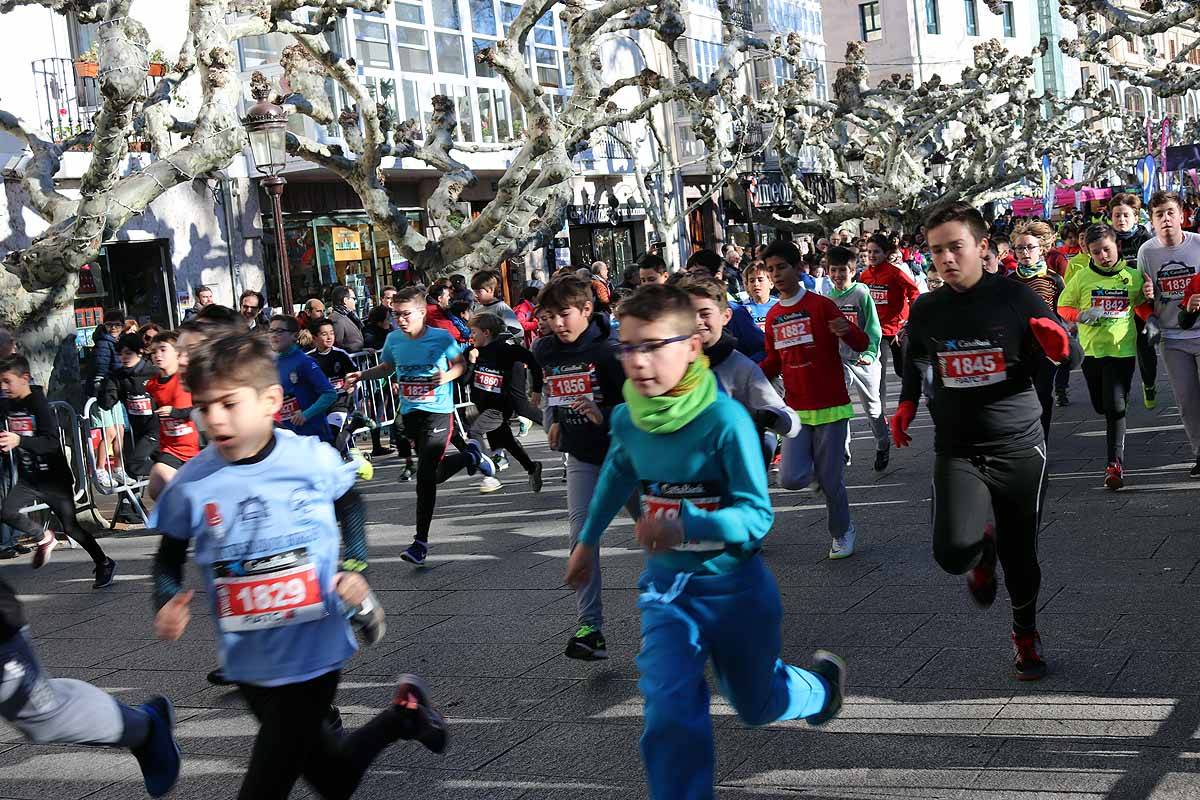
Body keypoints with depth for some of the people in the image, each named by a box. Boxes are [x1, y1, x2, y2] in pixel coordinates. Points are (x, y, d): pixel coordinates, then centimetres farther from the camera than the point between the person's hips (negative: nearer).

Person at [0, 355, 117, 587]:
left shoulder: (39, 404, -17)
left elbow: (53, 442, -27)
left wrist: (19, 440, -40)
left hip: (54, 477, -6)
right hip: (28, 478, 6)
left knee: (70, 527, 0)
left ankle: (104, 564, 18)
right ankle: (44, 538, 9)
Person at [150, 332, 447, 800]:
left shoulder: (315, 459, -12)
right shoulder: (190, 485, -10)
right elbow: (170, 556, 7)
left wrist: (357, 573, -5)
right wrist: (166, 604, -11)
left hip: (314, 653, -3)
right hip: (248, 664, 3)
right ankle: (401, 716, 43)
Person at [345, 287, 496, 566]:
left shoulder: (441, 338, -12)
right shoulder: (394, 339, 0)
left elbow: (460, 363, 3)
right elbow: (386, 367, 17)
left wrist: (447, 376, -18)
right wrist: (361, 375, 0)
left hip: (438, 411, -6)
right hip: (410, 412, 6)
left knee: (425, 476, -13)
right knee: (434, 473, 20)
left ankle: (421, 542, -1)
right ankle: (470, 456, 52)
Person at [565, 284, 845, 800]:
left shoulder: (726, 420, -25)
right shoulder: (626, 419, -9)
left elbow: (757, 515, -26)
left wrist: (686, 527, -43)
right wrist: (588, 539, 23)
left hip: (734, 587, -3)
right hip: (666, 589, 3)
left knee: (756, 706, 21)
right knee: (669, 714, -17)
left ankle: (821, 683, 55)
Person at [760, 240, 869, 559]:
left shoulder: (821, 305, -9)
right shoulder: (773, 316, 9)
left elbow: (862, 344, -12)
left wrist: (846, 331, -34)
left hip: (830, 407, -4)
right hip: (796, 410, 4)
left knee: (830, 481, 2)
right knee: (792, 478, -11)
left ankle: (842, 533, 27)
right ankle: (815, 462, 24)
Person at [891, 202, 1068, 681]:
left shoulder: (1015, 297, -8)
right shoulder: (925, 311, 0)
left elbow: (1063, 355, 2)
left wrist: (1057, 345, -20)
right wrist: (907, 402, 12)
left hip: (1019, 446, -1)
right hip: (957, 450, 1)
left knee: (1020, 553, 8)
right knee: (953, 552, -18)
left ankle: (1026, 633, 38)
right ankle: (983, 548, 20)